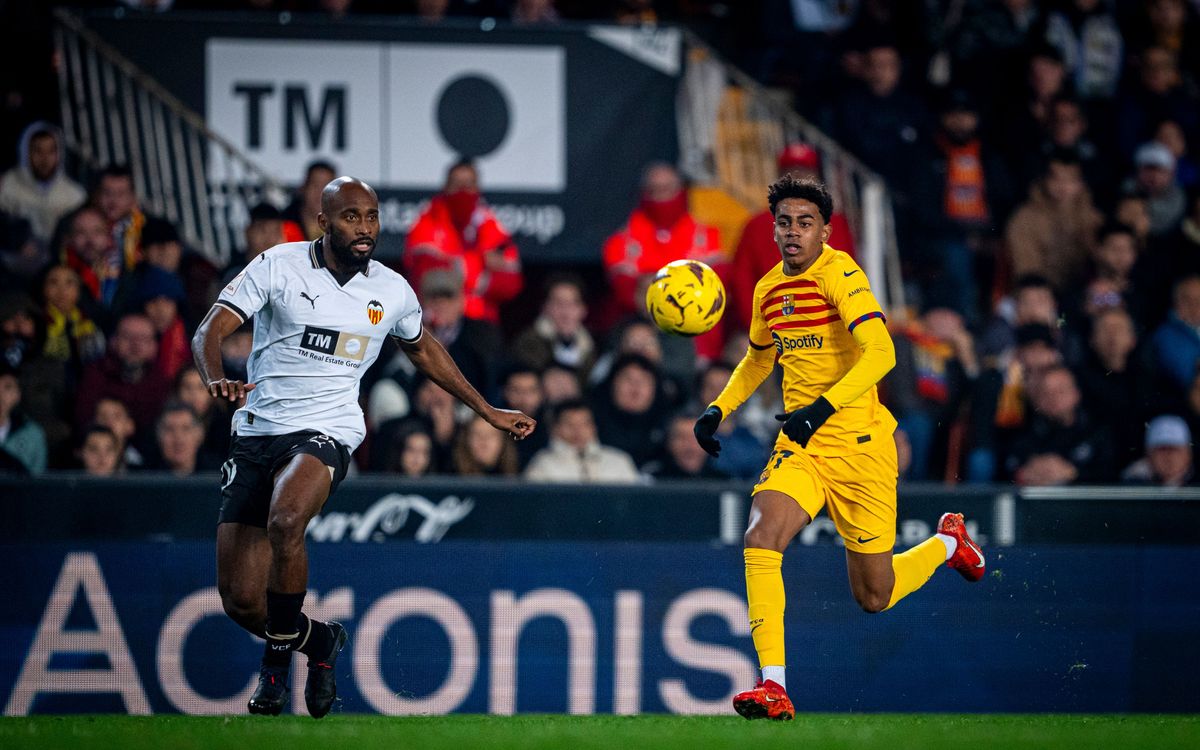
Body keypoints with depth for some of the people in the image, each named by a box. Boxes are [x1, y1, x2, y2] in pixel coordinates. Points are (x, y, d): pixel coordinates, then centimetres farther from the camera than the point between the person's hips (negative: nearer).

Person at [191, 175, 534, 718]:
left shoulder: (392, 292, 6)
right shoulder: (279, 266, -3)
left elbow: (423, 350, 27)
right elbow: (209, 331, -10)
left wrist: (488, 413, 29)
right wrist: (217, 380, -32)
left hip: (326, 431, -1)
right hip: (257, 430, 1)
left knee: (285, 522, -35)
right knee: (240, 600, -3)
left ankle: (278, 655, -14)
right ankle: (318, 639, 29)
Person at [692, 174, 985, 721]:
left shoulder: (839, 275, -15)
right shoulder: (769, 290, 7)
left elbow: (880, 353, -27)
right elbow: (758, 359, 27)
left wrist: (822, 408, -36)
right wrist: (718, 409, 13)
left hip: (859, 445, -5)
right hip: (799, 447, 5)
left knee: (875, 596, 5)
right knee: (761, 534, -24)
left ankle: (948, 542, 38)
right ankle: (773, 686, -23)